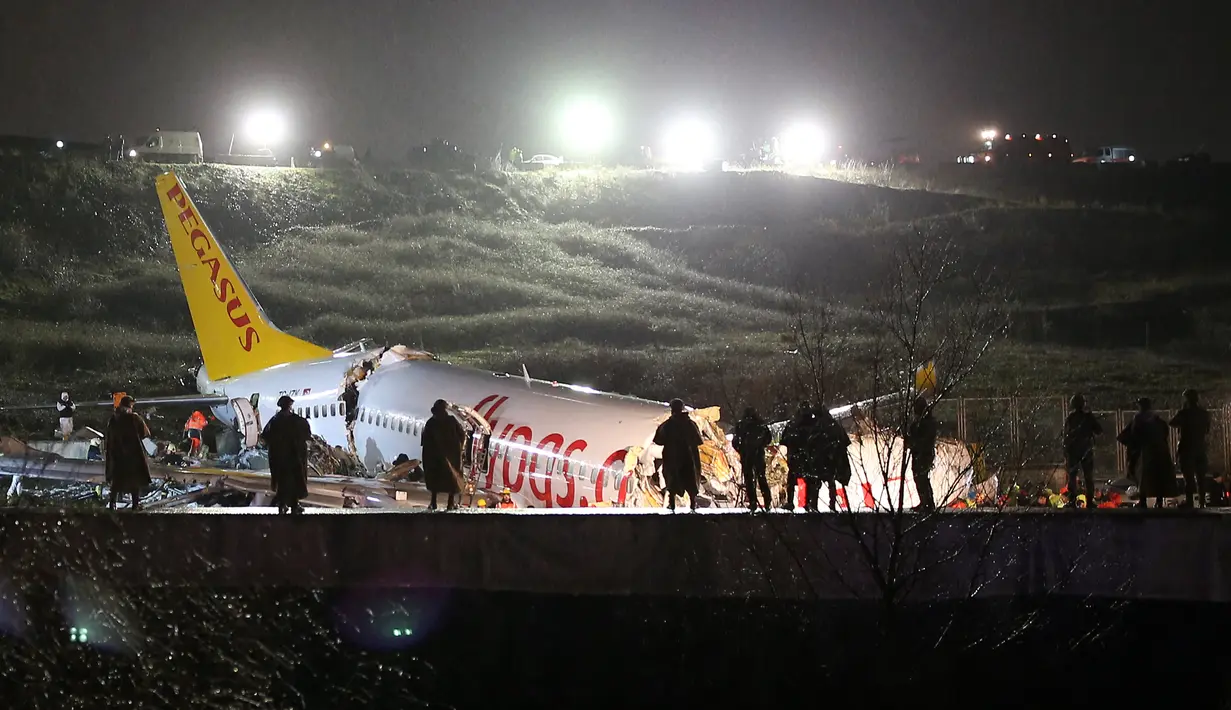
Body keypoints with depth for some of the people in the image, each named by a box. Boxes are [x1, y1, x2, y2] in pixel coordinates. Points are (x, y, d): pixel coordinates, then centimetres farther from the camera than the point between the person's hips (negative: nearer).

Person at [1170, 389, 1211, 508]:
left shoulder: (1184, 413, -10)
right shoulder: (1204, 413, 5)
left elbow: (1172, 423, 0)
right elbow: (1207, 431, 14)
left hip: (1187, 449, -5)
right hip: (1200, 448, 5)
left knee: (1189, 477, -5)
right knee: (1201, 477, 10)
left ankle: (1189, 502, -9)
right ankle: (1202, 502, 9)